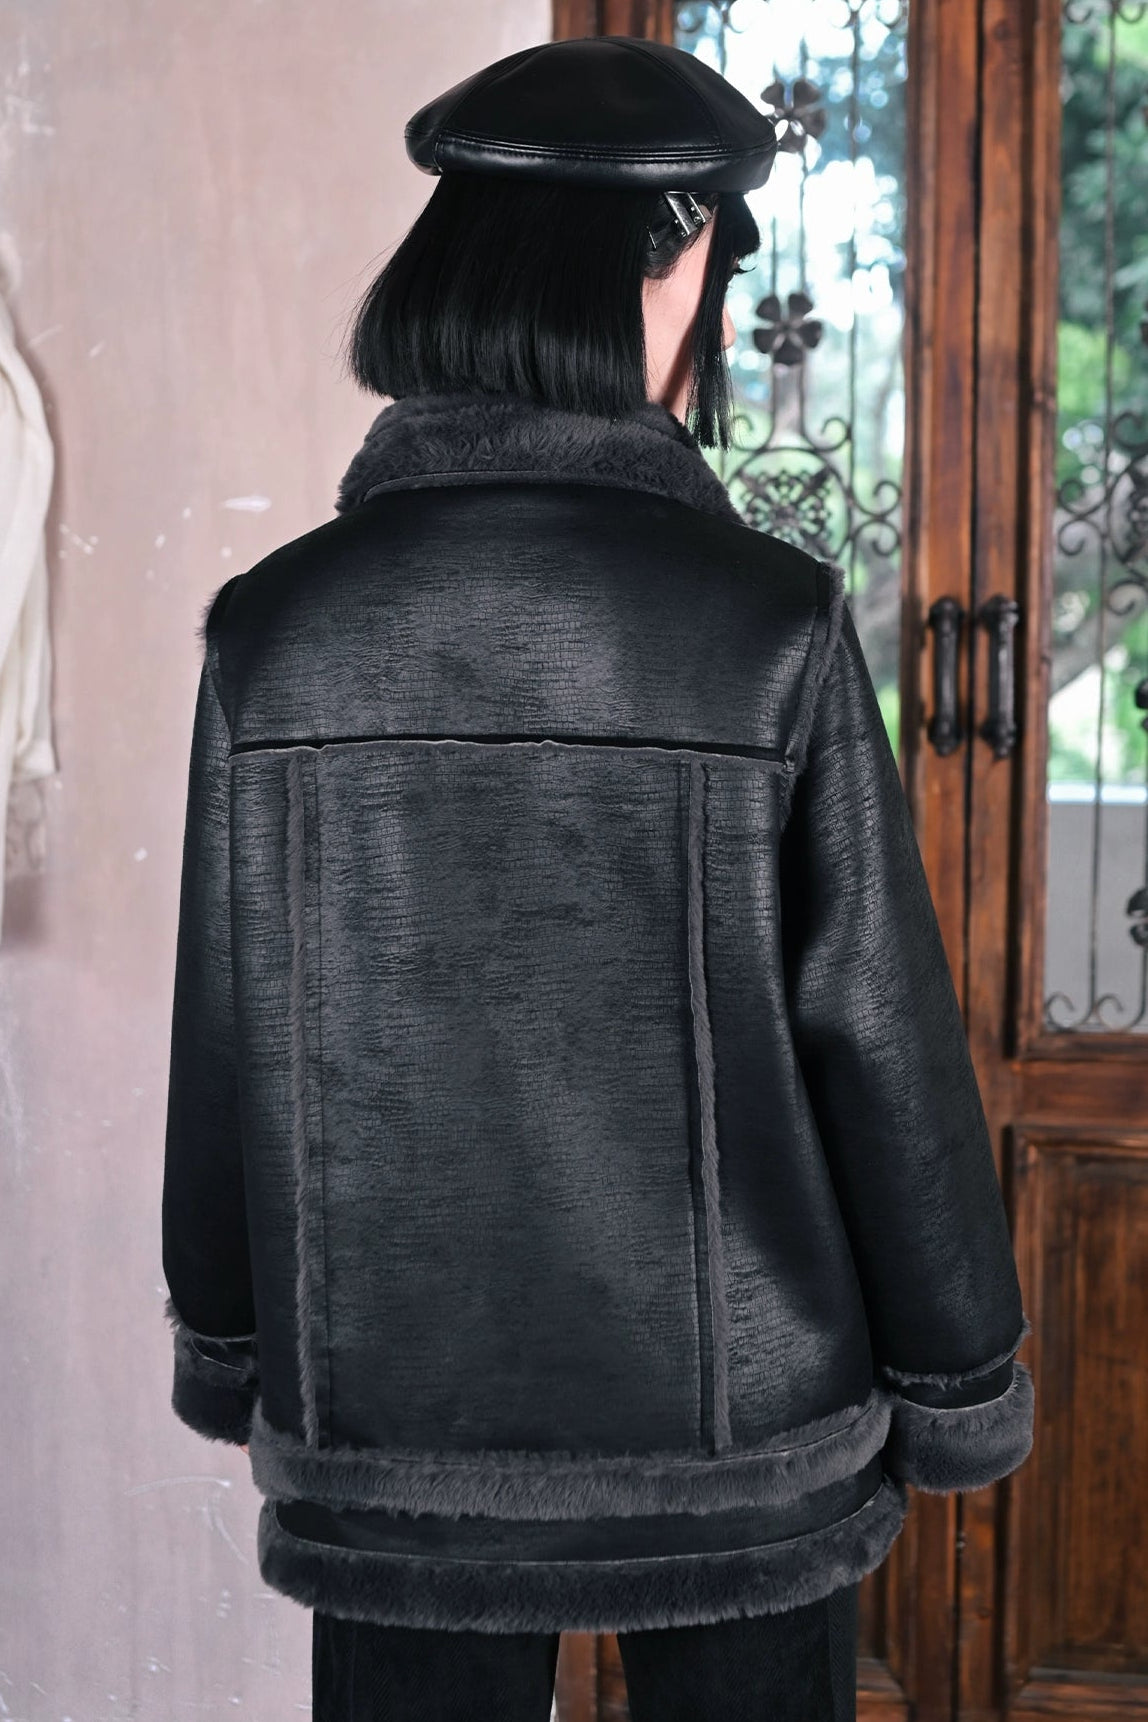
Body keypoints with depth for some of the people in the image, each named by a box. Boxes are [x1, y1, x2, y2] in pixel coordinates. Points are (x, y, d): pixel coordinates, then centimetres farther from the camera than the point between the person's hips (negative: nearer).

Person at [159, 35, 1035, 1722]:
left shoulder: (280, 628, -8)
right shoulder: (766, 626, -15)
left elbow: (225, 1035, -1)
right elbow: (881, 1037, -10)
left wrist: (227, 1340, 14)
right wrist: (963, 1376, 3)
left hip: (387, 1421, 2)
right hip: (732, 1425, -1)